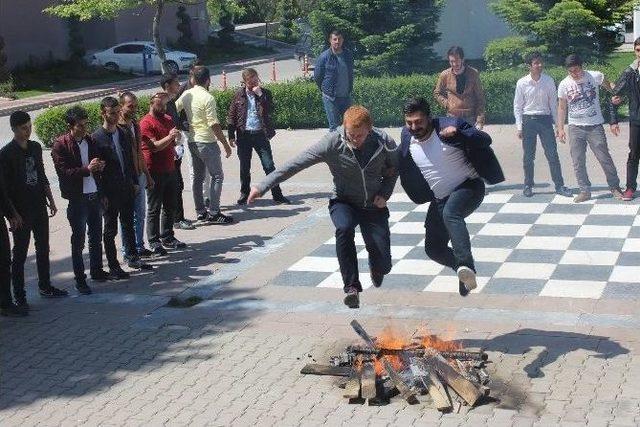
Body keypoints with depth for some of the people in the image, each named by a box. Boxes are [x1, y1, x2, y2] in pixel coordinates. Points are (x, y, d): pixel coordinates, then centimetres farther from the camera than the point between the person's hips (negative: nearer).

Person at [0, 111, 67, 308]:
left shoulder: (35, 147, 8)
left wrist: (51, 201, 13)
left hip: (39, 208, 6)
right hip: (21, 211, -6)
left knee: (43, 249, 15)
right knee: (19, 254, 0)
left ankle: (45, 286, 29)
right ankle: (19, 296, 7)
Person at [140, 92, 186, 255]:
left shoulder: (168, 119, 14)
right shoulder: (146, 123, -11)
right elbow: (155, 146, -19)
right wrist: (169, 137, -24)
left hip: (170, 169, 8)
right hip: (155, 172, -8)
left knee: (170, 207, 13)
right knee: (154, 209, -1)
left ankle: (168, 237, 24)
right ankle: (154, 242, 6)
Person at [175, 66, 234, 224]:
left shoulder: (186, 94, 4)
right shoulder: (208, 98, -16)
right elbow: (214, 125, -18)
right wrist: (225, 144, -10)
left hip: (193, 141, 8)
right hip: (207, 142, -7)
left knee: (198, 177, 12)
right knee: (217, 176, 0)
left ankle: (201, 212, 16)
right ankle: (213, 213, -3)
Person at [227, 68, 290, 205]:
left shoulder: (265, 93, 2)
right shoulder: (239, 94, 3)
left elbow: (270, 110, -13)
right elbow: (231, 115, 6)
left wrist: (260, 95, -18)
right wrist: (231, 135, 1)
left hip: (260, 134, -1)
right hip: (244, 135, 1)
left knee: (269, 166, -1)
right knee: (244, 168, 9)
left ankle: (277, 195, 4)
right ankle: (244, 194, 23)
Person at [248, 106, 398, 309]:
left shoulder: (385, 143, -16)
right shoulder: (332, 143, -21)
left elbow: (393, 169, 6)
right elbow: (296, 164, -22)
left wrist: (385, 194, -10)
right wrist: (263, 186, -26)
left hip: (374, 206, 1)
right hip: (344, 202, -1)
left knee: (383, 265, -6)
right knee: (344, 228, -38)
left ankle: (375, 268, 35)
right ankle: (352, 287, -26)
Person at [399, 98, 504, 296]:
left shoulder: (449, 125, -15)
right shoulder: (407, 137, 1)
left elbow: (485, 140, -19)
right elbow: (403, 166, 22)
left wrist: (459, 133, -34)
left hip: (469, 186, -7)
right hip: (440, 199, 7)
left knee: (450, 213, -38)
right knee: (433, 248, 8)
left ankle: (466, 266, -50)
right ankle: (466, 272, 32)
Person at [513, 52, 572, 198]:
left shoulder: (549, 81, -2)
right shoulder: (522, 83, -6)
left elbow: (553, 103, 5)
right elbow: (517, 106, 0)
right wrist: (519, 127, -4)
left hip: (545, 119, 1)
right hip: (528, 120, -1)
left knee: (552, 154, 0)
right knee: (528, 156, 5)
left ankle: (559, 185, 6)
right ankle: (528, 186, 18)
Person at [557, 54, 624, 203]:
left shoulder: (595, 76, -6)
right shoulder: (564, 85, 0)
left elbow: (612, 90, 6)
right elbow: (562, 107, 8)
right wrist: (560, 129, 2)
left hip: (595, 127, -2)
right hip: (575, 129, 2)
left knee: (605, 158, 1)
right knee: (578, 163, 2)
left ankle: (615, 187, 15)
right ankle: (585, 191, 13)